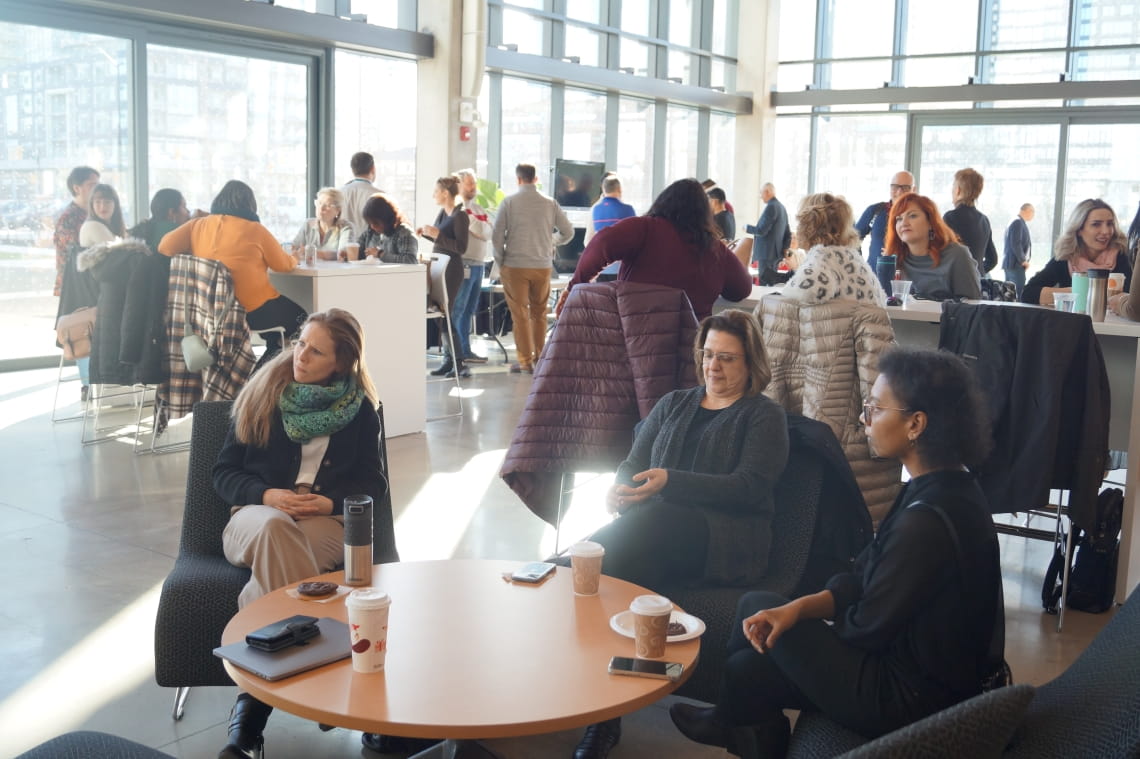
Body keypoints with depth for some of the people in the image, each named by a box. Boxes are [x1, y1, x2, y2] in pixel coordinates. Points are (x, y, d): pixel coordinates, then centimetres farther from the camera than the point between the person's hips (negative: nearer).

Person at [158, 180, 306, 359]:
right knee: (298, 318, 22)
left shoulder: (198, 225, 4)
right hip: (253, 310, -6)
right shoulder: (254, 229, -5)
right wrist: (294, 259, 30)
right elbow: (284, 264, 6)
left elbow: (164, 247, -2)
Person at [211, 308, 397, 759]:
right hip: (256, 514, 1)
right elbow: (223, 472, 9)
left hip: (326, 522, -1)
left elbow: (371, 483, 11)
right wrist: (267, 495, -11)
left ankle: (254, 699, -39)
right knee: (274, 527, -39)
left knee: (275, 545, -38)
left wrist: (331, 502, -9)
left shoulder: (360, 409, 9)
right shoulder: (263, 394, 9)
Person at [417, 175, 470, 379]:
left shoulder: (460, 216, -13)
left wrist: (437, 234, -22)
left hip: (451, 271, -9)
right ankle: (449, 360, 16)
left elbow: (461, 247, -19)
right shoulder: (442, 213, 12)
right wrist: (426, 233, 8)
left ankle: (458, 362, -6)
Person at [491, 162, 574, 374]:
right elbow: (568, 232, 7)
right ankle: (540, 357, 22)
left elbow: (497, 236, -6)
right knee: (539, 313, 16)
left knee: (520, 314, 2)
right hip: (543, 265, 3)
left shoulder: (509, 202, -3)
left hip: (515, 265, -2)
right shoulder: (550, 203, 3)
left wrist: (500, 262, 6)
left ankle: (525, 362, 1)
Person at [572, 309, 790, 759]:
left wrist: (669, 481, -17)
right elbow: (633, 463, 20)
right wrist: (620, 490, -7)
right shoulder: (673, 405, 26)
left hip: (724, 539, -4)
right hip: (656, 528, 4)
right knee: (630, 557, -32)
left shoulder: (764, 416, 10)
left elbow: (750, 486, -5)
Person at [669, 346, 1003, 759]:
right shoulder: (951, 488, 2)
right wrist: (799, 607, -8)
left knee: (756, 605, 4)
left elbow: (868, 628, -21)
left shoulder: (927, 520, -30)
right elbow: (868, 578, 4)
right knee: (746, 665, 8)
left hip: (907, 697, -8)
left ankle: (730, 724, 32)